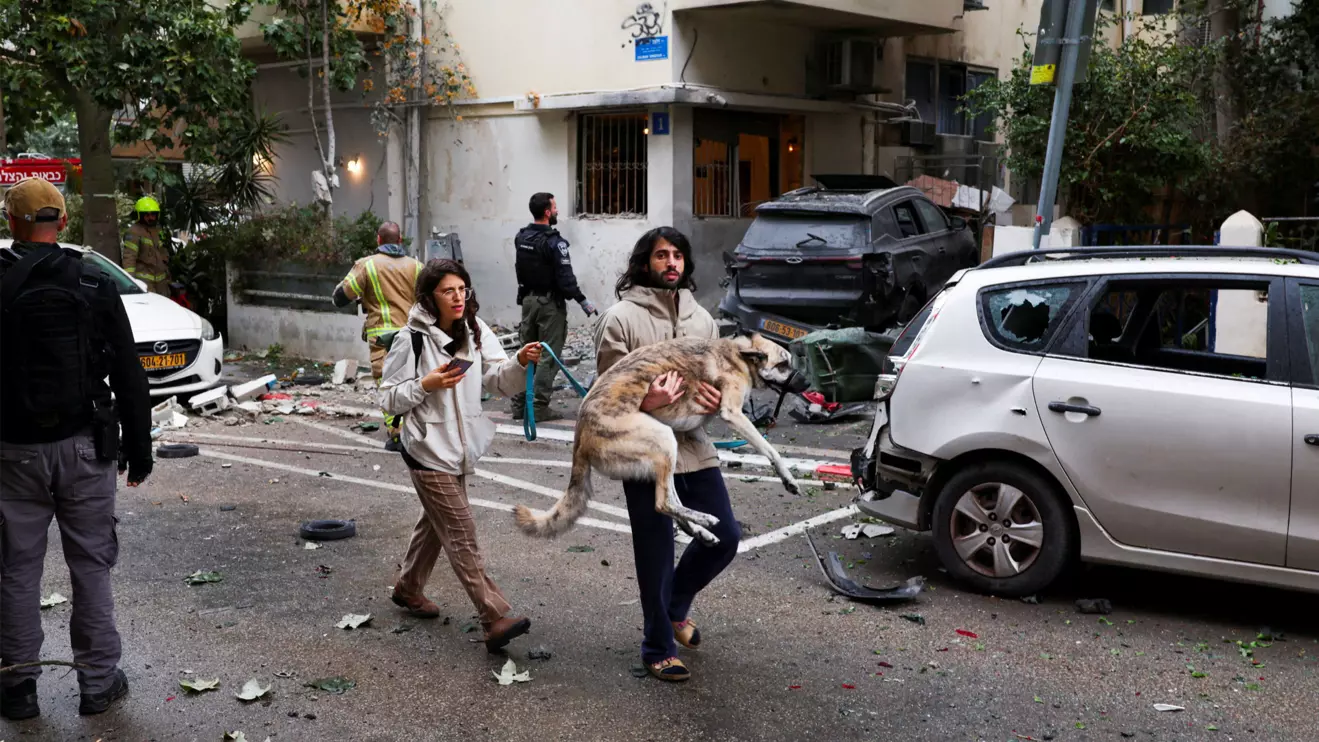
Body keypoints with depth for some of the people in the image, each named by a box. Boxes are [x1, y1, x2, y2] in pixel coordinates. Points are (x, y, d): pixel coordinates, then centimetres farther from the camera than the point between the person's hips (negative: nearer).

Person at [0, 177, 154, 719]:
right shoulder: (95, 285, -3)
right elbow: (129, 376, -1)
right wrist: (139, 446, 7)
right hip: (84, 446, 0)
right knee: (91, 566, 9)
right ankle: (98, 680, 15)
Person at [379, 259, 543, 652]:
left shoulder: (475, 332, 2)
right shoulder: (411, 340, -14)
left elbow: (498, 379, -5)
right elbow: (389, 399, -9)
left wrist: (520, 363, -25)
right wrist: (426, 385, -24)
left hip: (461, 447, 7)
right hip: (429, 450, -7)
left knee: (436, 522, 22)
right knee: (460, 532, -9)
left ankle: (408, 588, 43)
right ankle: (496, 618, -13)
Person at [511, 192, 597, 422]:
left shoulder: (521, 238, 5)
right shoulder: (553, 242, -19)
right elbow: (565, 278, -21)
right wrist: (583, 301, -13)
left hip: (528, 299, 8)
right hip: (549, 302, -8)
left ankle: (520, 404, 15)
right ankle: (539, 406, -2)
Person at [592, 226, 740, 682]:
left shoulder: (701, 318, 11)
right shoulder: (621, 319, -7)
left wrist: (716, 402, -5)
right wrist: (644, 402, -27)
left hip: (693, 447, 6)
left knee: (725, 536, 9)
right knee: (656, 554, 3)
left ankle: (675, 607, 35)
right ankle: (659, 648, 22)